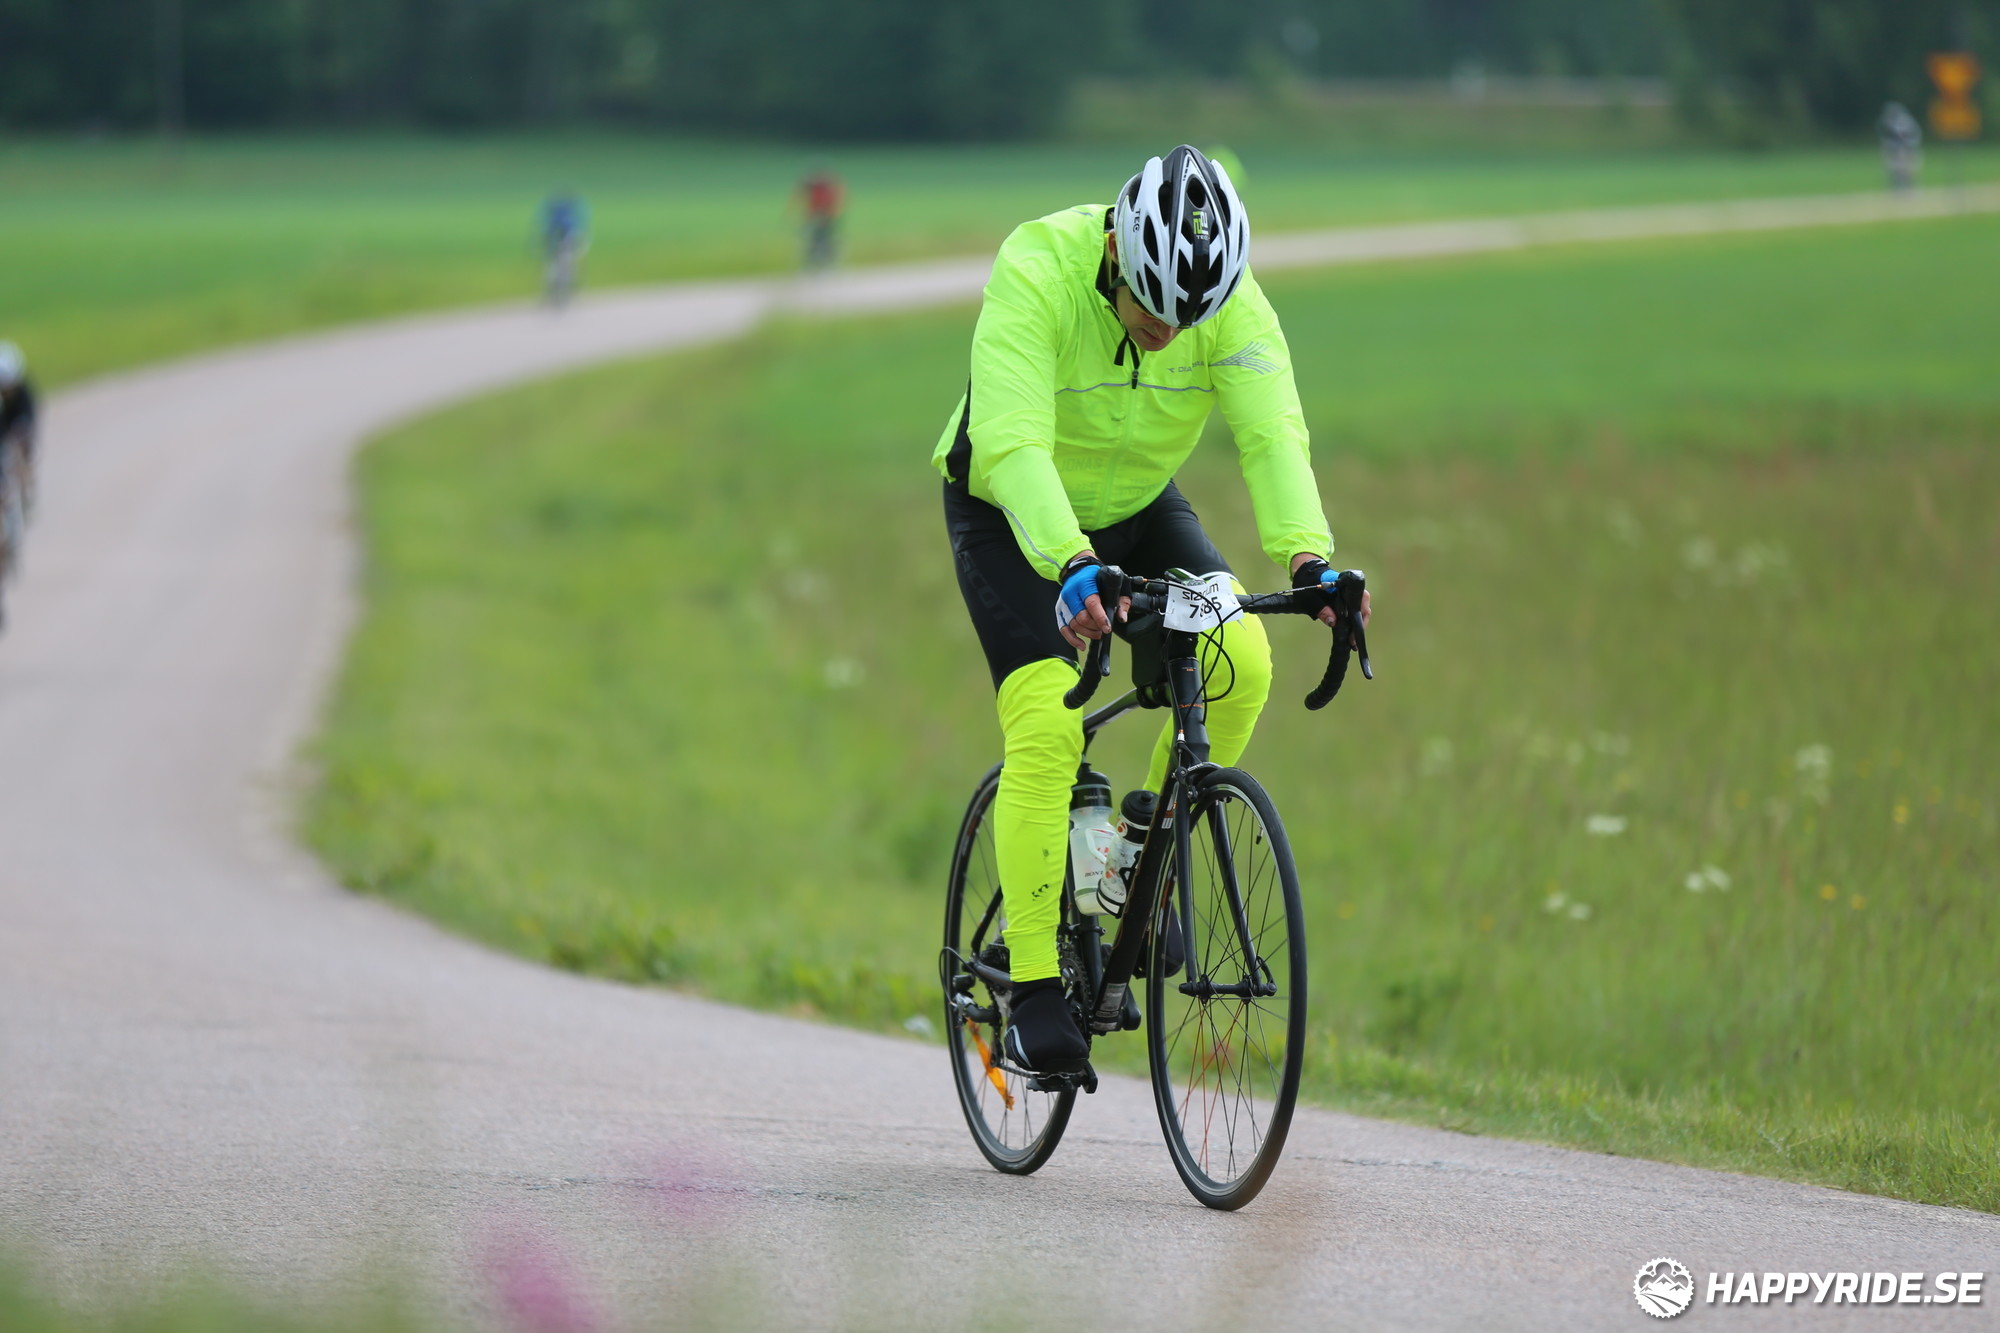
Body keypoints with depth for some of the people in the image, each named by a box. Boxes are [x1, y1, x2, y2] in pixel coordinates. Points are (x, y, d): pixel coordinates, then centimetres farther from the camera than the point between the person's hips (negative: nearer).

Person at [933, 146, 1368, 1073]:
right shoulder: (1035, 276, -33)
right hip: (1010, 516, -4)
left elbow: (1272, 431, -31)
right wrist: (1072, 567, -58)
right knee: (1045, 724, -22)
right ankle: (1034, 995, -18)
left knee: (1238, 657, -22)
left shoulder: (1232, 302, -22)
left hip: (1138, 507, 4)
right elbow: (1013, 443, -43)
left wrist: (1308, 557, -49)